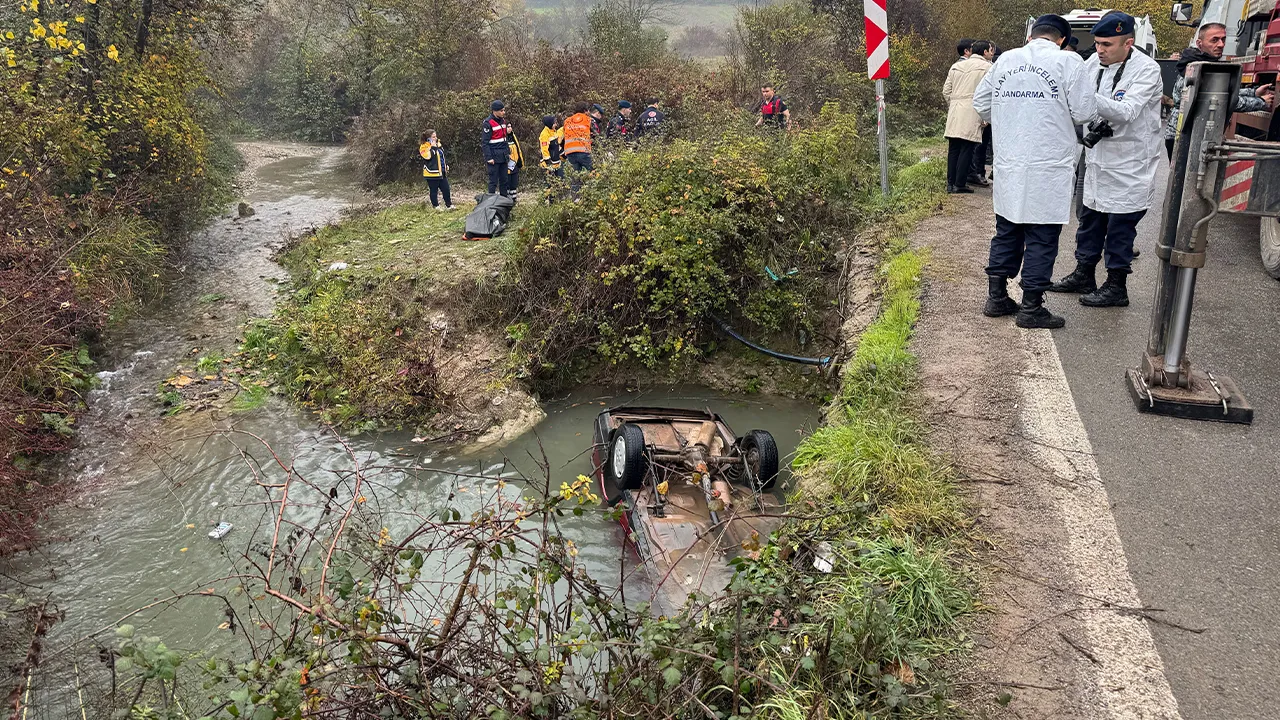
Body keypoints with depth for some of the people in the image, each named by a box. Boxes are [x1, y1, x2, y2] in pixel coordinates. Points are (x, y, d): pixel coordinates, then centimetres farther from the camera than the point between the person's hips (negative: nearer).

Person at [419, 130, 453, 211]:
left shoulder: (438, 144, 12)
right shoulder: (424, 147, -12)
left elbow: (443, 156, 23)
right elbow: (428, 156, -28)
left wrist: (446, 164, 19)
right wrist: (433, 147, -24)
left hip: (442, 172, 7)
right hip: (432, 173, -7)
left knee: (446, 189, 9)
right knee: (434, 190, 4)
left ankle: (449, 205, 20)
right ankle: (436, 206, 14)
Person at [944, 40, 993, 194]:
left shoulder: (956, 66, 16)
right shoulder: (988, 67, 0)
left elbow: (946, 91, 14)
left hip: (954, 112, 5)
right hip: (972, 113, -5)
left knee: (953, 148, 8)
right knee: (966, 149, -2)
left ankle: (950, 183, 8)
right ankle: (960, 184, -3)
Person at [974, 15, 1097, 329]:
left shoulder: (1005, 60, 5)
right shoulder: (1066, 63, -8)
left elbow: (981, 103, 13)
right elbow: (1085, 112, -7)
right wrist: (1059, 116, 13)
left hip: (1008, 167, 5)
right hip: (1048, 170, -5)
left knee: (1006, 233, 17)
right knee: (1041, 239, 3)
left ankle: (996, 298, 24)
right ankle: (1031, 308, 6)